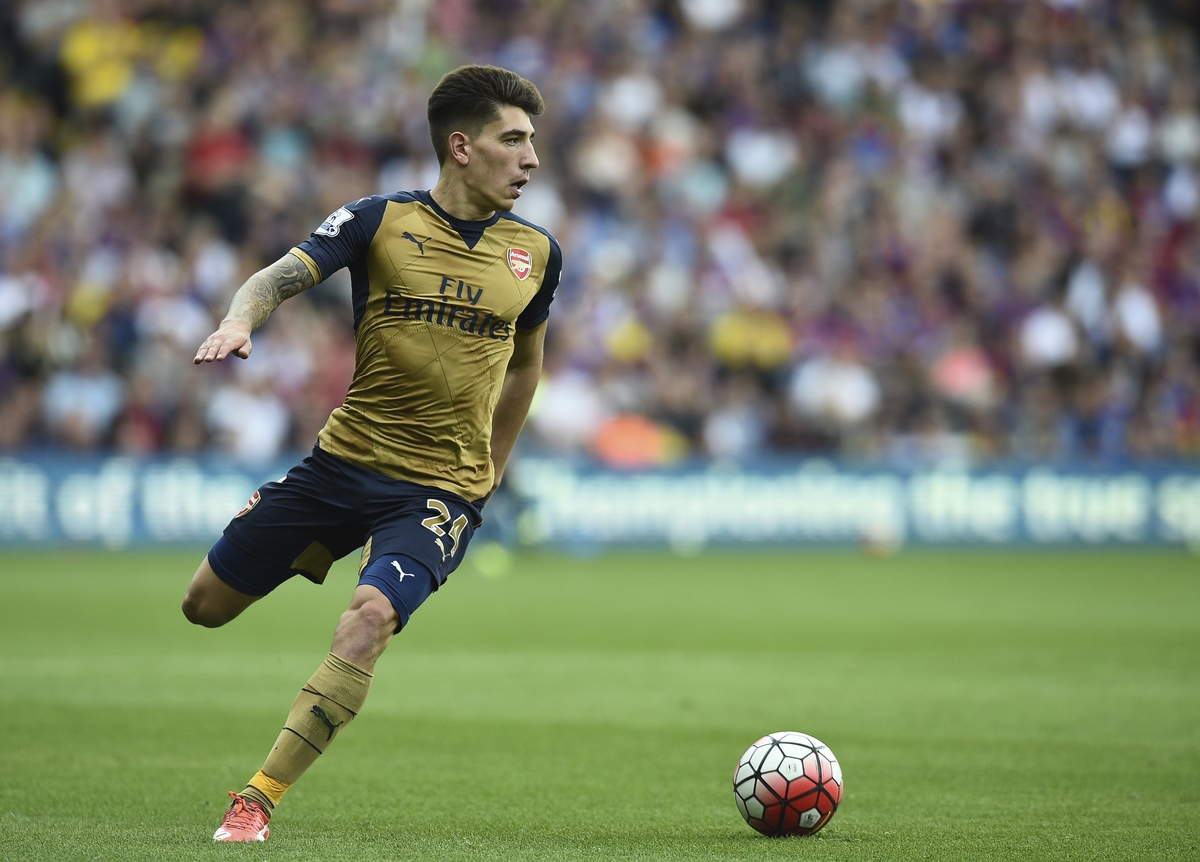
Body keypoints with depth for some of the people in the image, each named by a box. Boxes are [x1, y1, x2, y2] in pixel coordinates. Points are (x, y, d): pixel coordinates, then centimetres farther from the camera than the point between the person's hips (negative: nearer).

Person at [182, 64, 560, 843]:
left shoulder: (536, 252, 4)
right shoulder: (380, 221, -4)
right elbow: (282, 276, -11)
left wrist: (489, 473, 18)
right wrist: (241, 320, -34)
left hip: (440, 490, -1)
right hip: (344, 458, 1)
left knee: (368, 621, -27)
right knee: (207, 604, 10)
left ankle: (258, 801, -20)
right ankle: (319, 551, 42)